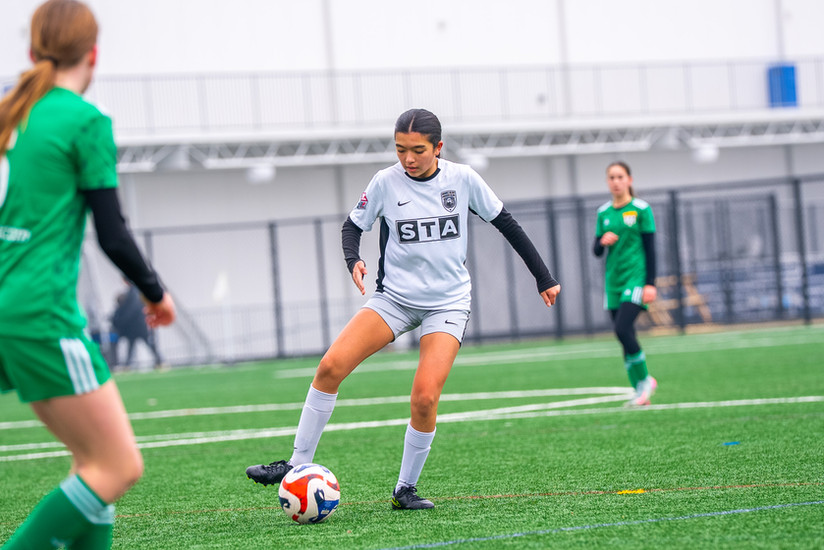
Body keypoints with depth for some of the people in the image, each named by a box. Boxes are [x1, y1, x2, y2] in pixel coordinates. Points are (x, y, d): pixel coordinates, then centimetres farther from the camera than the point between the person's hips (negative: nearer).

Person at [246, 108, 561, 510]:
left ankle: (406, 488, 0)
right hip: (394, 297, 1)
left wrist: (544, 278, 8)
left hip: (448, 303, -1)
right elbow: (353, 226, 7)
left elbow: (506, 224, 5)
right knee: (331, 365, -17)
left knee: (425, 396, -19)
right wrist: (352, 259, -16)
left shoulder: (462, 179, -5)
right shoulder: (386, 182, -5)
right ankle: (299, 464, -5)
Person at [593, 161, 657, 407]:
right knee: (625, 336, 3)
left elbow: (650, 248, -4)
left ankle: (645, 380, -3)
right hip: (614, 280, 5)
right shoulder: (604, 213, 11)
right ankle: (640, 391, 10)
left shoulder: (641, 209, -3)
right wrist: (603, 242, -10)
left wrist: (650, 283, -10)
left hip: (636, 276, -5)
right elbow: (596, 251, 14)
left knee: (622, 329, -20)